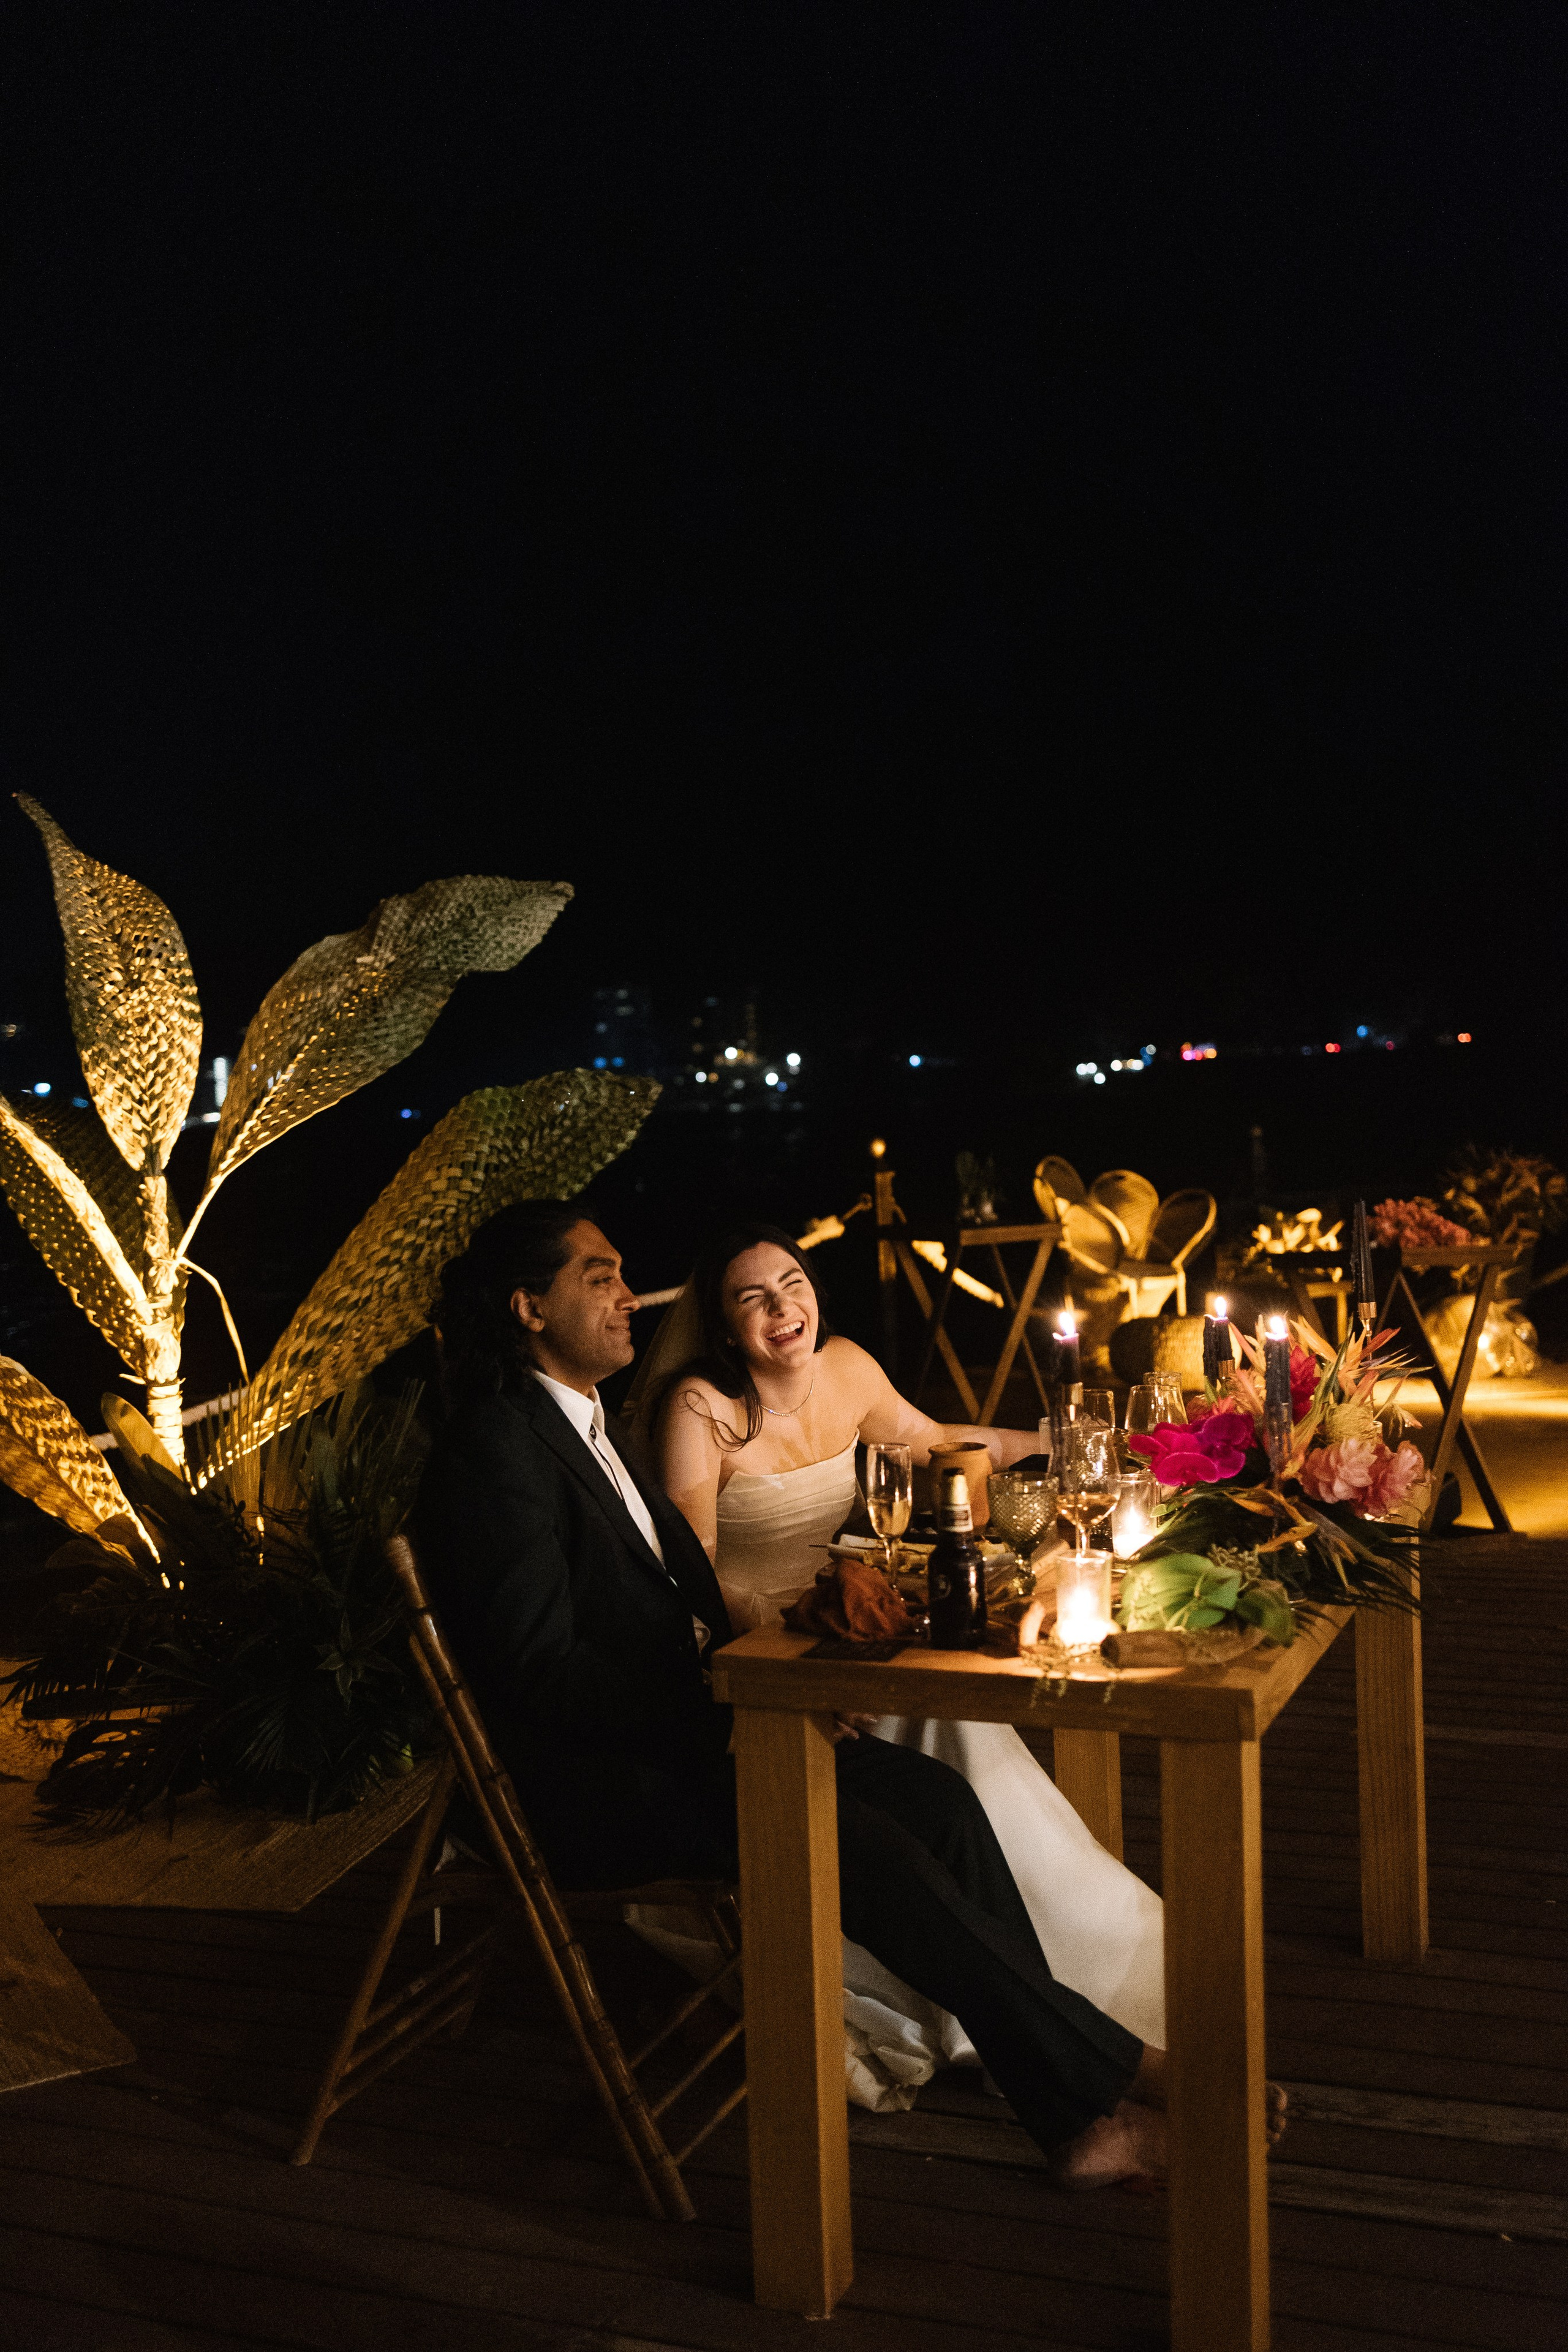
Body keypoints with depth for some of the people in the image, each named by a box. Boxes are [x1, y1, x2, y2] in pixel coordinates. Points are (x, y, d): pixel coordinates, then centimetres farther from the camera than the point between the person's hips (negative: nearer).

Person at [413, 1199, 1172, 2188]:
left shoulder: (591, 1422, 16)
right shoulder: (495, 1449, -14)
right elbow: (540, 1668, -20)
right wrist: (719, 1717, -18)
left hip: (682, 1726, 9)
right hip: (597, 1783, -9)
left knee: (936, 1796, -9)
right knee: (868, 1846, -24)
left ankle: (1076, 2114, -8)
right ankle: (1107, 2068, -9)